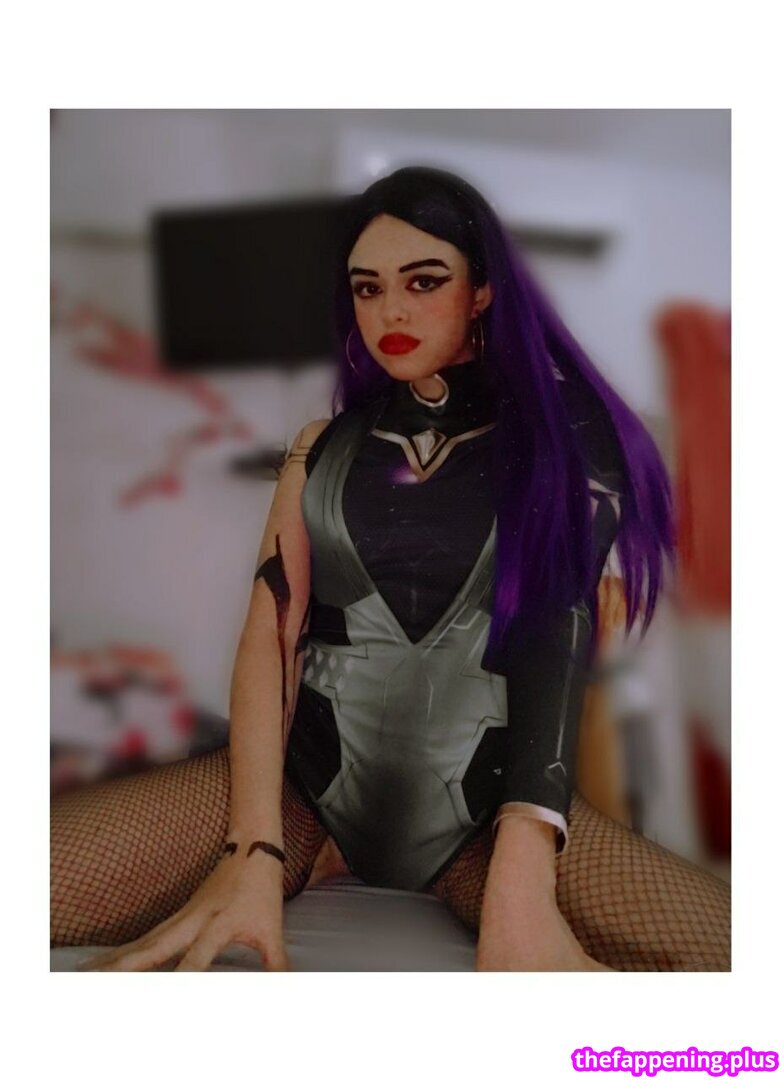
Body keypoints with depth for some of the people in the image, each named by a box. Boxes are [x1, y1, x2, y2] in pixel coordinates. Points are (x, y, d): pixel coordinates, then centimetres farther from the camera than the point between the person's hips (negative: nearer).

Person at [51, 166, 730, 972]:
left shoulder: (555, 442, 5)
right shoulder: (323, 447, 13)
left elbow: (560, 634, -10)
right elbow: (269, 640, 1)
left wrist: (521, 880, -27)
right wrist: (254, 851, -17)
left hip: (481, 791, -1)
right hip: (310, 769, 1)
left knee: (718, 948, -29)